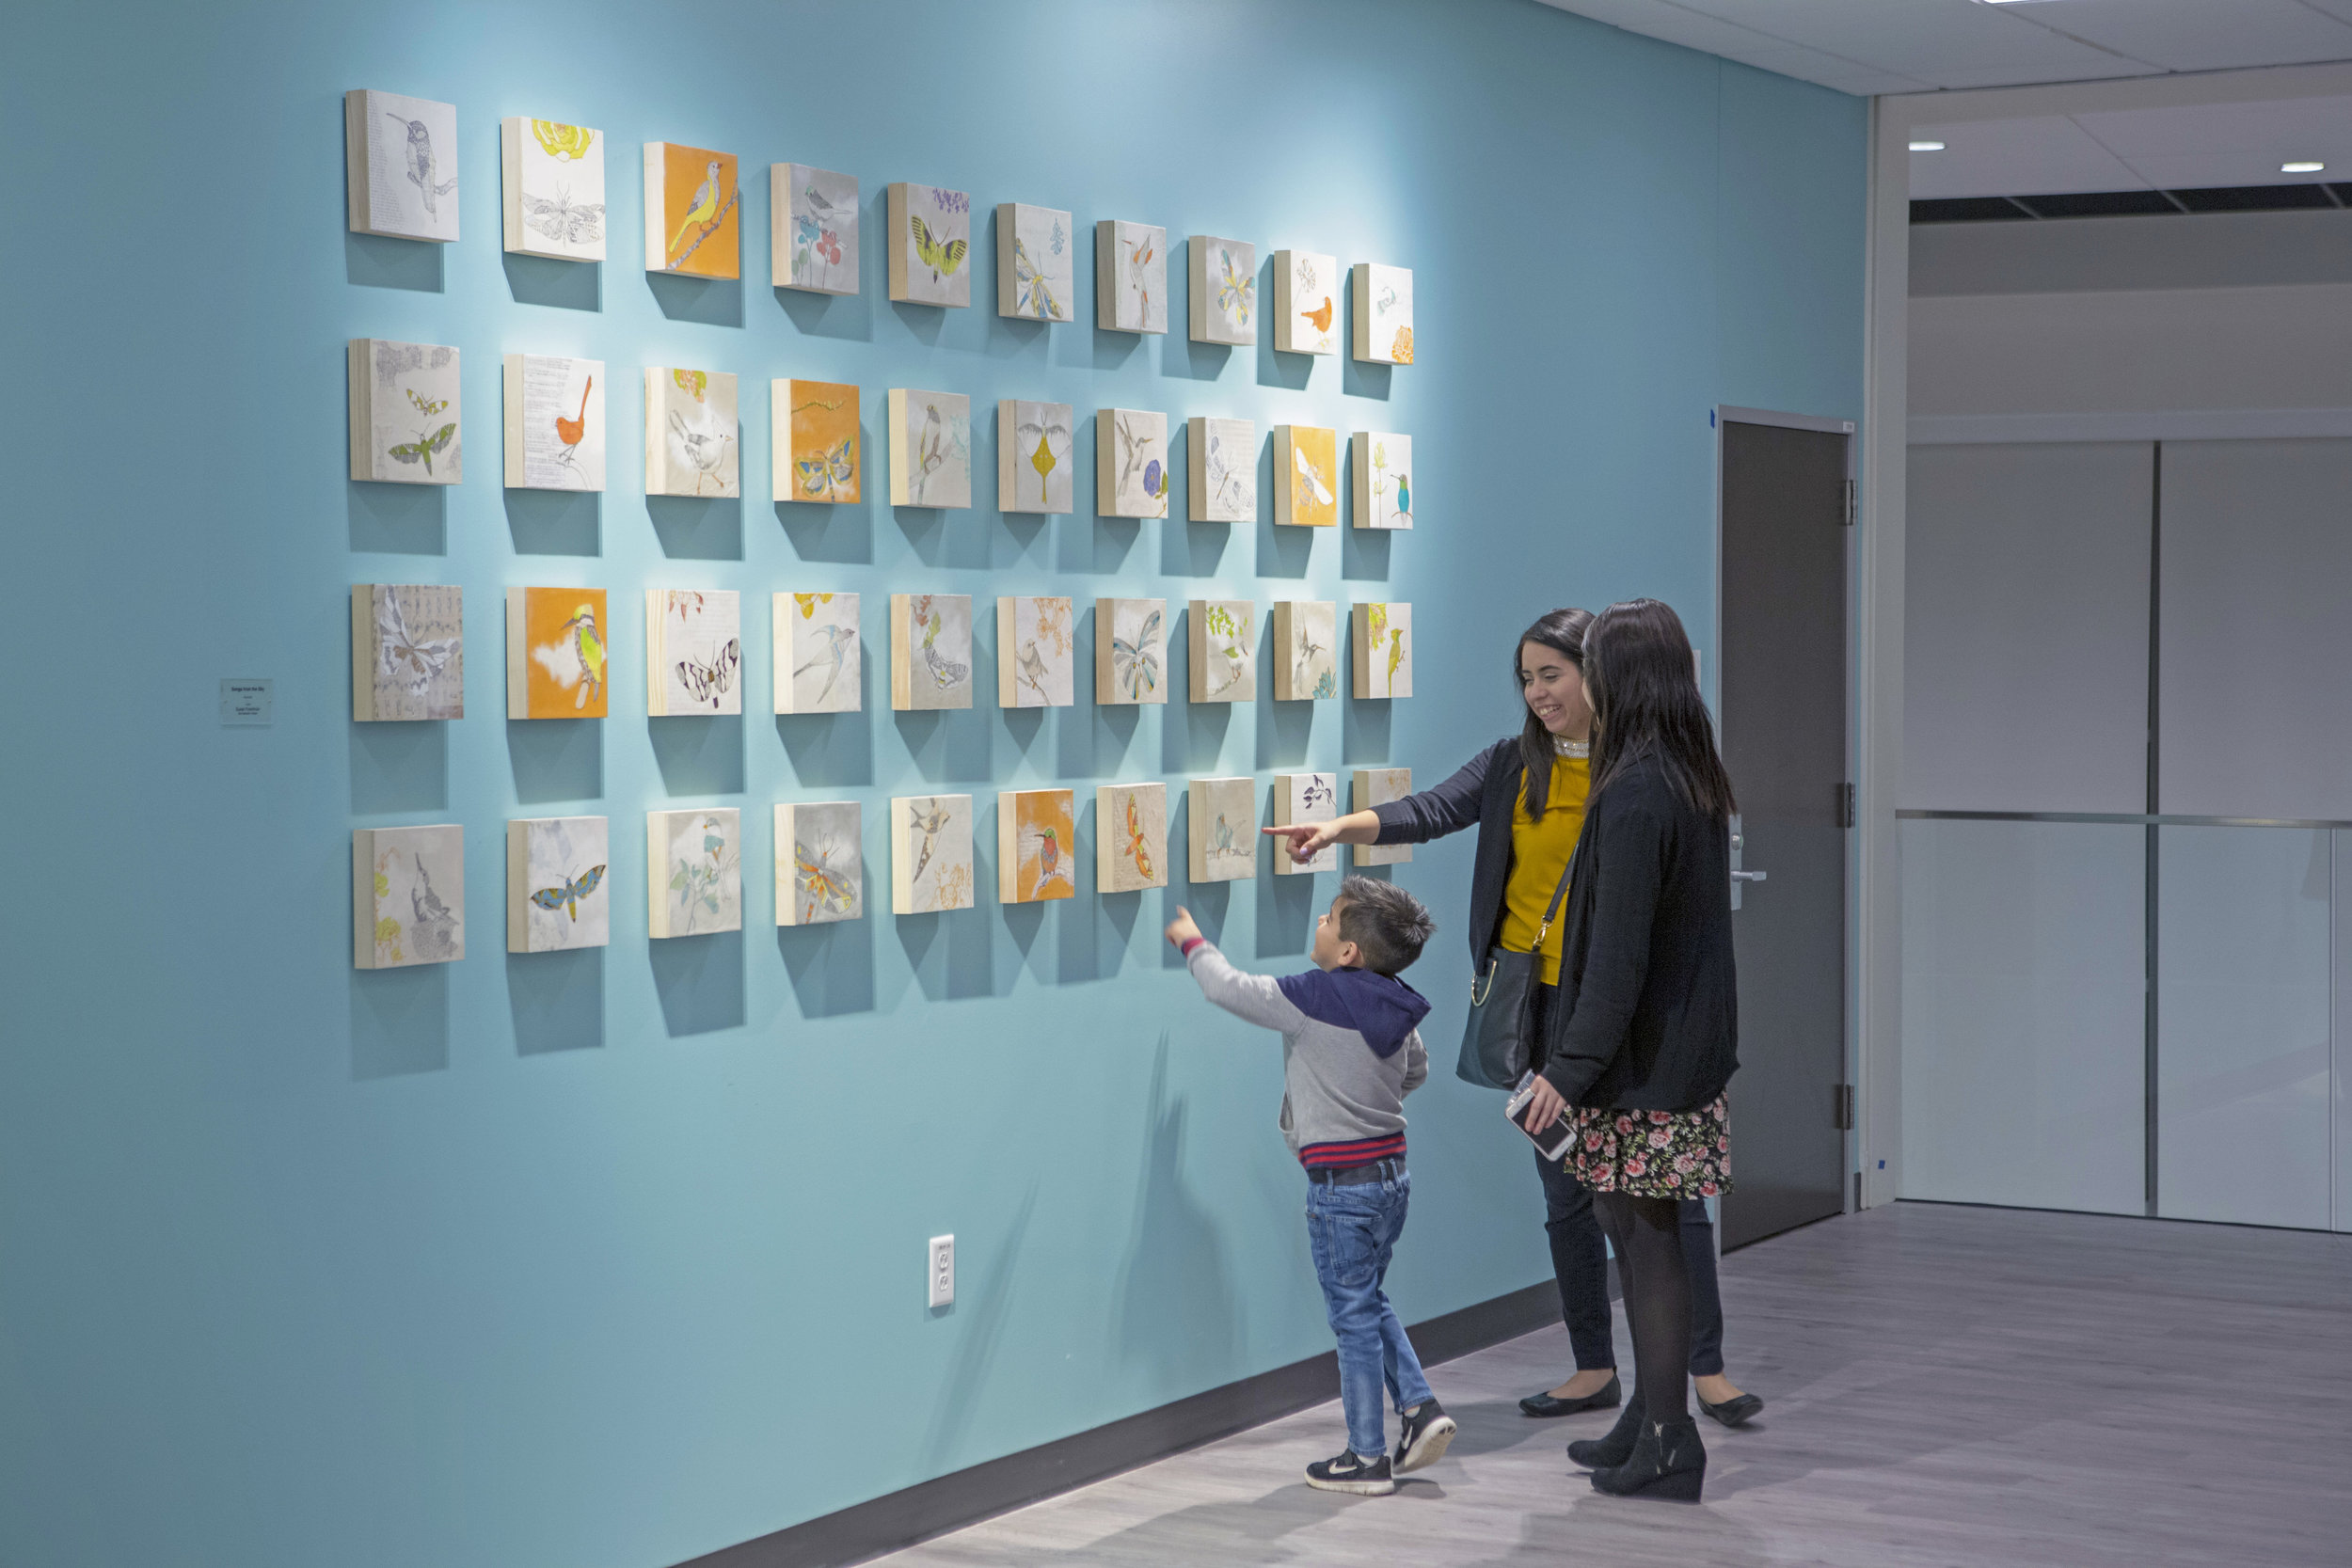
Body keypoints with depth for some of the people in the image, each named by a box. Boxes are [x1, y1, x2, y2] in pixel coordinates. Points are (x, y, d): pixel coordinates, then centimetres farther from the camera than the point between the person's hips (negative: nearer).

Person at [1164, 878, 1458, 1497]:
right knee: (1370, 1302, 22)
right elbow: (1414, 1073, 21)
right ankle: (1419, 1408, 14)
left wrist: (1192, 942, 6)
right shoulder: (1397, 1008, 3)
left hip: (1342, 1185, -7)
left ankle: (1367, 1458, 8)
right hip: (1391, 1172, 7)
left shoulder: (1314, 999, -19)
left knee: (1354, 1317, 1)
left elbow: (1229, 988, -11)